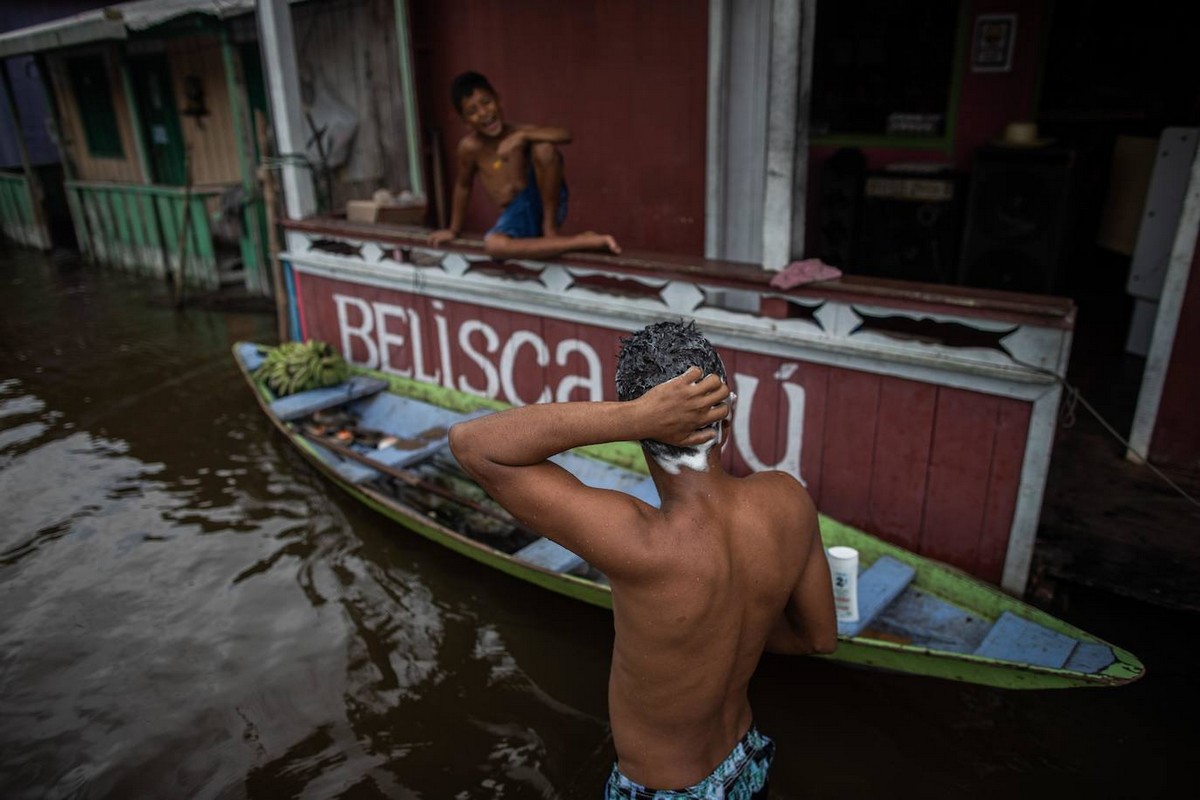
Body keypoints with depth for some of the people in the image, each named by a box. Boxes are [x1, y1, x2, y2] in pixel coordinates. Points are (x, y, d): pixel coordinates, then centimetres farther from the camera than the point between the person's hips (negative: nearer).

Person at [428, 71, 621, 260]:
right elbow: (463, 185, 10)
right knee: (493, 245, -35)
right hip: (517, 215, 1)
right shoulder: (470, 146, -5)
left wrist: (523, 136, -32)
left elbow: (566, 135, -20)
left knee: (543, 148, -24)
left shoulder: (518, 133, -5)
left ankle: (550, 228, -12)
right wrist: (453, 230, 18)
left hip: (544, 203, -1)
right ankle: (585, 241, -30)